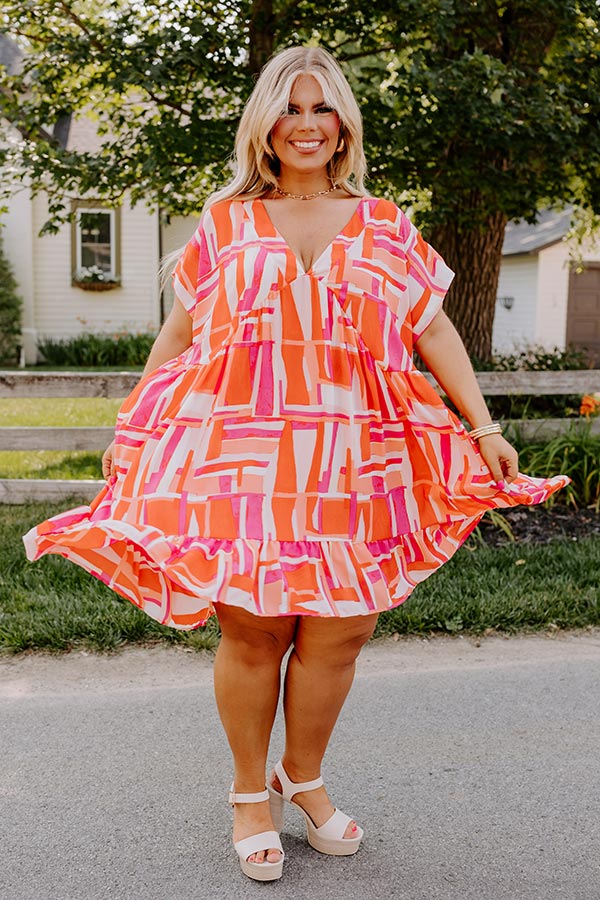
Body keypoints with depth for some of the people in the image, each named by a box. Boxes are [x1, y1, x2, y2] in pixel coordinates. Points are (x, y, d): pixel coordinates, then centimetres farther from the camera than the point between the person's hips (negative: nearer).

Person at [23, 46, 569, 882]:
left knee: (337, 632, 4)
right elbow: (178, 332, 12)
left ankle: (305, 779, 30)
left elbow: (435, 330, 12)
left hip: (350, 462, 2)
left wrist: (484, 427, 4)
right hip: (241, 458, -1)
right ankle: (251, 793, 26)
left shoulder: (384, 225, 13)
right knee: (252, 630, 3)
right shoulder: (227, 220, 10)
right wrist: (133, 432, 10)